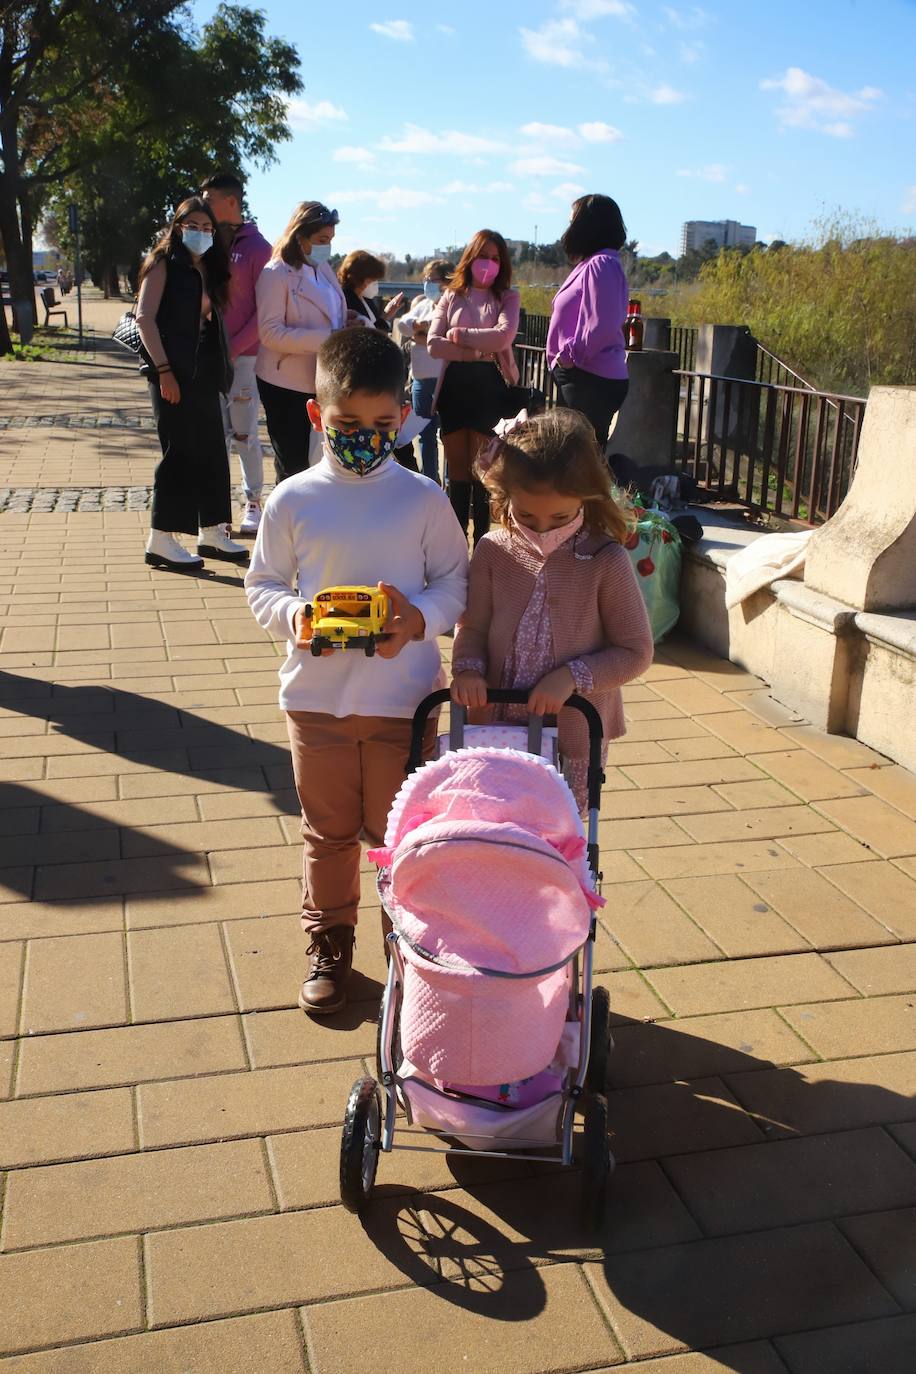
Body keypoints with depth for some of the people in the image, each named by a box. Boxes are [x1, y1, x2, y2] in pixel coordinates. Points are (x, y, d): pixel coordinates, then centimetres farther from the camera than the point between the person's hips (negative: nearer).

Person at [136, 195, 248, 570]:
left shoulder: (208, 270, 17)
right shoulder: (164, 263, -3)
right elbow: (144, 317, -11)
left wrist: (221, 368, 8)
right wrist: (163, 369, -18)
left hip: (204, 371, 7)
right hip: (172, 371, -7)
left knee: (211, 450, 9)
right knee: (179, 451, -7)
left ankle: (211, 533, 19)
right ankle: (161, 541, -1)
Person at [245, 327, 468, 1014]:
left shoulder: (424, 498, -4)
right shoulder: (293, 500, -3)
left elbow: (456, 582, 2)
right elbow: (262, 583, 5)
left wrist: (421, 617, -18)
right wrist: (292, 614, -16)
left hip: (403, 698, -1)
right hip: (317, 695, 1)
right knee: (329, 831, 15)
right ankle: (330, 943, 34)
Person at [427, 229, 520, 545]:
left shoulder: (507, 298, 6)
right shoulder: (451, 297, 10)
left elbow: (503, 337, -14)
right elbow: (433, 344, -4)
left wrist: (460, 335, -7)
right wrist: (479, 351, -11)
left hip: (490, 388, -2)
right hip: (454, 387, 2)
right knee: (457, 473, 7)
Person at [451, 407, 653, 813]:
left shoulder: (606, 562, -11)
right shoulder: (493, 552, -3)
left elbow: (635, 652, -6)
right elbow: (472, 627, 5)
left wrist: (572, 676, -18)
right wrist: (467, 669, -15)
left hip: (574, 736, -2)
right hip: (500, 729, 3)